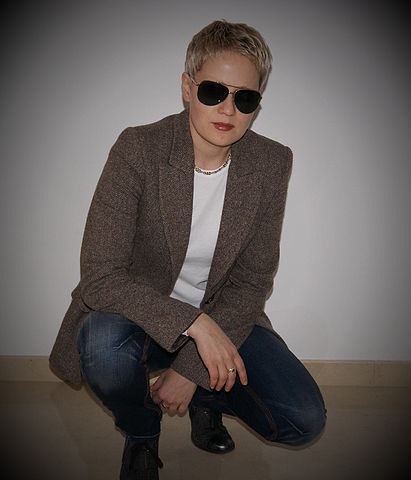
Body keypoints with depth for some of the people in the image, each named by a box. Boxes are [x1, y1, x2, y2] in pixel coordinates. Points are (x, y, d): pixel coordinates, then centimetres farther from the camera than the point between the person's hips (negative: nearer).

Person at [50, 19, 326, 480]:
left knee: (305, 419, -14)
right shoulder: (138, 149, -18)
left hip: (223, 320, 2)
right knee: (104, 343, -36)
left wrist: (191, 367, -16)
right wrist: (194, 324, -32)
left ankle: (207, 394, 18)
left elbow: (252, 281, -8)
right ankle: (141, 433, 1)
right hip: (139, 316, -1)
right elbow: (99, 275, -23)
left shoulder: (272, 164, -9)